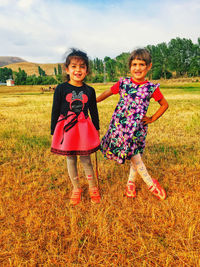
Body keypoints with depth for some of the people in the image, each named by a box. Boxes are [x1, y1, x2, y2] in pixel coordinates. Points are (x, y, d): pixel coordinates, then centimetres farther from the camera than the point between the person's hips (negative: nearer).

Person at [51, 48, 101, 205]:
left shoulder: (89, 91, 1)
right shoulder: (61, 89, -5)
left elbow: (94, 112, 10)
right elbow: (55, 111, -1)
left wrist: (96, 130, 12)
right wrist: (53, 132, -1)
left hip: (84, 128, 1)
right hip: (66, 128, 0)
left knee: (86, 159, 8)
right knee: (70, 159, 11)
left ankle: (93, 188, 28)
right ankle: (76, 188, 31)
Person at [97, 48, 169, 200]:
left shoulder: (152, 88, -1)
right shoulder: (123, 83, 0)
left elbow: (164, 105, 12)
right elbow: (107, 93, 12)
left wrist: (152, 119, 4)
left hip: (138, 127, 1)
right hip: (121, 124, 0)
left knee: (135, 155, 8)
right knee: (133, 155, -4)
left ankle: (131, 182, 31)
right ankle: (151, 184, 12)